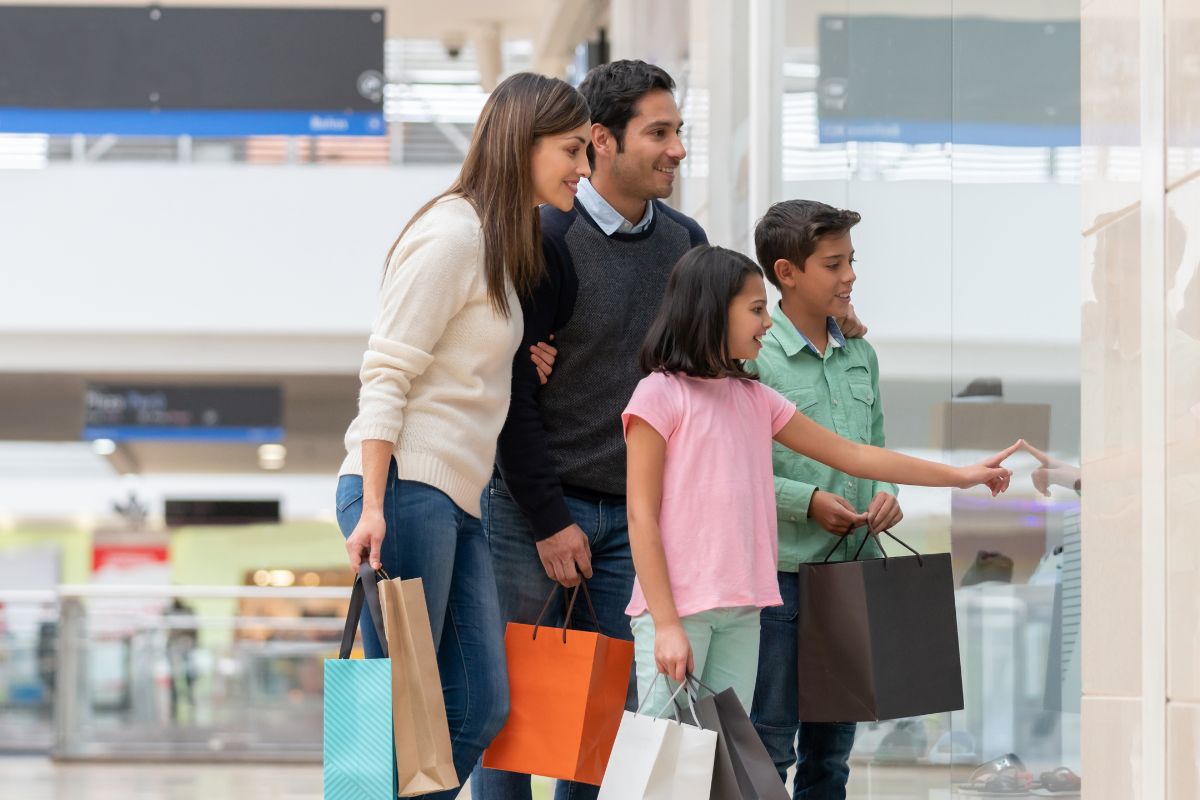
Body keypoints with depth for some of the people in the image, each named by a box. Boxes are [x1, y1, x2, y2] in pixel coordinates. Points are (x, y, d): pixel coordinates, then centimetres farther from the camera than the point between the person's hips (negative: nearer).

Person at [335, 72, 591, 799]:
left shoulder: (506, 244, 20)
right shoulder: (453, 234, -10)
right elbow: (386, 372, -15)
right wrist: (374, 507, -21)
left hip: (457, 503, 10)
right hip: (405, 491, -10)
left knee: (480, 710, 4)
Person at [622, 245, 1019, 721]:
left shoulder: (756, 400, 14)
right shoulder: (660, 395, -6)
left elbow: (853, 456, 19)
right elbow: (641, 516, -10)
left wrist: (959, 476, 19)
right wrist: (665, 624, -16)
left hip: (741, 612, 7)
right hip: (677, 608, -7)